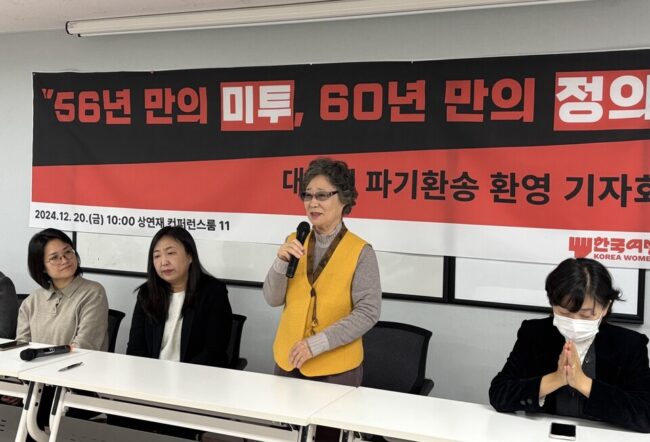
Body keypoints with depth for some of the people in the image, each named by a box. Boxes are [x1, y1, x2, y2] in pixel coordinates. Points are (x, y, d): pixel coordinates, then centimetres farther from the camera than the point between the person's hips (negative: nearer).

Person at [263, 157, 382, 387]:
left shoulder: (361, 252, -11)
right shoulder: (294, 243, 2)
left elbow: (367, 312, -15)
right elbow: (273, 299, 0)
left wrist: (318, 343, -21)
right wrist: (282, 262, -17)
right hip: (287, 362, 4)